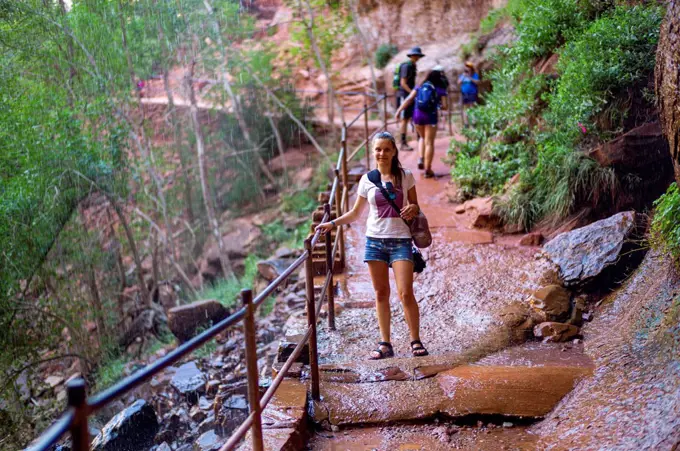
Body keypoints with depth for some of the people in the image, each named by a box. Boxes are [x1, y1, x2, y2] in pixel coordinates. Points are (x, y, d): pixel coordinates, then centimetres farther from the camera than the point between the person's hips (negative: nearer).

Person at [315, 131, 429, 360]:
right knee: (381, 294, 6)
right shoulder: (367, 180, 4)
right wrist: (333, 223, 0)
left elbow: (415, 206, 10)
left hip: (400, 241, -2)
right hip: (375, 241, 2)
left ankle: (416, 341, 6)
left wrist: (413, 209, -13)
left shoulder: (405, 176, 1)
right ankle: (385, 344, 14)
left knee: (406, 293, -8)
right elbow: (355, 213, 12)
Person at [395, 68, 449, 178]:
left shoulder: (420, 87, 12)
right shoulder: (440, 90, 5)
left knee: (422, 138, 27)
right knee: (429, 143, 2)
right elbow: (445, 106, -2)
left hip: (417, 115, 4)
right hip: (431, 116, -3)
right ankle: (427, 170, 1)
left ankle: (421, 159, 10)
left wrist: (399, 110, 0)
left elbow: (409, 99, 2)